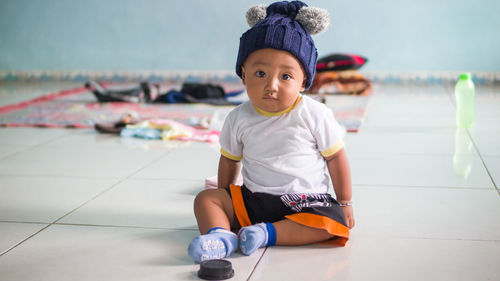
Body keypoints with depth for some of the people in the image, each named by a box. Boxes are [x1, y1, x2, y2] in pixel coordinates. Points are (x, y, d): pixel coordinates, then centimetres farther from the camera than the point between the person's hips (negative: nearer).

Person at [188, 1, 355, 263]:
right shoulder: (239, 119, -2)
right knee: (206, 199, -11)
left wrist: (344, 202, 5)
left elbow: (335, 157, -1)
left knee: (330, 222, -30)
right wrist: (224, 205, 20)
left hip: (305, 201, -3)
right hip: (252, 199, 3)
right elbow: (230, 160, 13)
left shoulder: (314, 115, -10)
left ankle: (268, 233, -29)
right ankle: (220, 235, -35)